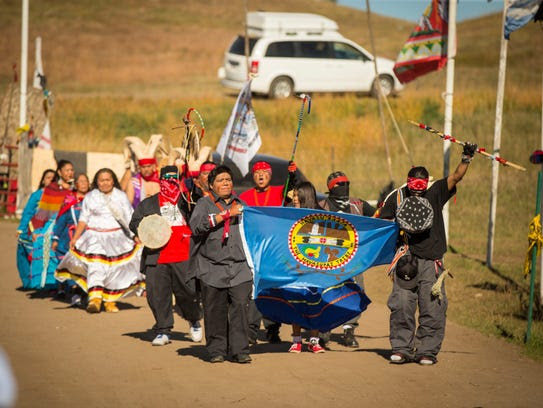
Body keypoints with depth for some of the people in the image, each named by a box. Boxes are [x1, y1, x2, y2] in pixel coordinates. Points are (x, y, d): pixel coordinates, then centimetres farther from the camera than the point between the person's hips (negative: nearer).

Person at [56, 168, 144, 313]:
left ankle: (110, 301, 6)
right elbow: (83, 220, 8)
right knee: (96, 265, -19)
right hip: (95, 236, -1)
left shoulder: (121, 197, 8)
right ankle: (95, 298, -31)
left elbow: (130, 219, 9)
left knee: (115, 268, -6)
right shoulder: (90, 197, 8)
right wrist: (75, 238, 0)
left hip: (116, 236, 1)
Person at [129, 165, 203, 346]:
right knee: (157, 295, -1)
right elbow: (134, 223, 14)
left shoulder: (187, 201, 14)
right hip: (156, 259, 1)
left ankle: (194, 321, 25)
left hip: (184, 258, -1)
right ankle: (162, 331, 11)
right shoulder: (148, 204, 16)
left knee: (188, 292, -4)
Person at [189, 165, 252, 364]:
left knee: (240, 306, -10)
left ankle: (240, 350, -7)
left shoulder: (241, 205, 20)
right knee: (215, 310, -2)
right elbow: (196, 225, -11)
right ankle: (216, 351, 7)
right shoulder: (204, 204, 8)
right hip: (213, 268, -2)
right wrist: (226, 214, -11)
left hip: (240, 267, 2)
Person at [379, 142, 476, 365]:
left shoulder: (436, 193, 4)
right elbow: (381, 222, 13)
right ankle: (401, 349, 5)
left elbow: (455, 177, -7)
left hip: (431, 261, 0)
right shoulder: (397, 198, 5)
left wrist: (466, 159, -22)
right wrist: (396, 227, -6)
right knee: (401, 305, -4)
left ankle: (428, 351, 5)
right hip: (406, 260, 0)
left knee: (432, 307, -3)